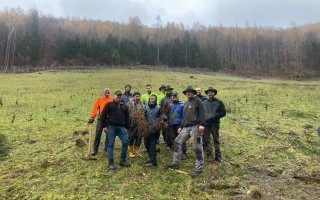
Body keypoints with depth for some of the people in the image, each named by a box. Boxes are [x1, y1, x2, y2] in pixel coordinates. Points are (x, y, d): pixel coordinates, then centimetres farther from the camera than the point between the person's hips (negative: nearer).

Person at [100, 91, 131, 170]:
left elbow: (127, 118, 20)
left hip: (121, 127, 4)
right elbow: (103, 115, 0)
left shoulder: (124, 106, 18)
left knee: (125, 142, -5)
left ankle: (123, 160, 11)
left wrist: (127, 127, 13)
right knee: (110, 144, -1)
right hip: (111, 127, -4)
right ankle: (111, 163, 8)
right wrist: (104, 126, -6)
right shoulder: (109, 104, 5)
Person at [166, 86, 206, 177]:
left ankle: (199, 168, 7)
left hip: (195, 127, -8)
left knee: (197, 148, -3)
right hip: (186, 127, 8)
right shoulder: (186, 103, 22)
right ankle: (175, 163, 12)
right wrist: (181, 127, 23)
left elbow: (202, 112, -12)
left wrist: (202, 124, -23)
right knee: (177, 142, 4)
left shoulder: (197, 101, -2)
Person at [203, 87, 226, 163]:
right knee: (206, 140, 4)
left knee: (216, 140, 6)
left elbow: (223, 112, -1)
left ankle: (218, 156, 16)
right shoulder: (204, 102, 10)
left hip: (215, 124, -2)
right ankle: (209, 155, 15)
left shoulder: (219, 102, 3)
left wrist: (214, 116, -11)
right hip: (205, 124, 2)